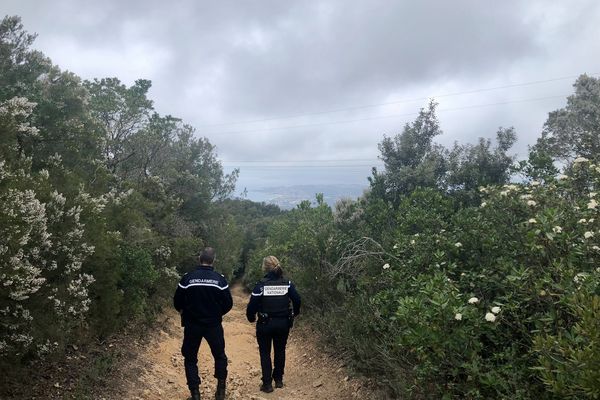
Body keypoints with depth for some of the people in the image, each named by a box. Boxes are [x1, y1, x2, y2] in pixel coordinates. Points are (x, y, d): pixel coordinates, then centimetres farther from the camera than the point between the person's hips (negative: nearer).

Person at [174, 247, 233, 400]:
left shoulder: (188, 278, -9)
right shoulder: (220, 279, -8)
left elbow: (177, 302, -3)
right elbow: (228, 303, -5)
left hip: (192, 325, 0)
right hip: (214, 324, 1)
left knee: (190, 358, 15)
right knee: (220, 356, 20)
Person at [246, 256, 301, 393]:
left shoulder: (261, 284, -12)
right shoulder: (287, 283, -4)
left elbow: (253, 304, -14)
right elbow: (297, 299, -4)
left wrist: (251, 317, 4)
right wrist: (295, 313, 15)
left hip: (265, 324, -3)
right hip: (283, 323, 3)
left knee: (265, 353, 11)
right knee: (280, 351, 20)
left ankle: (267, 384, 10)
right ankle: (278, 380, 27)